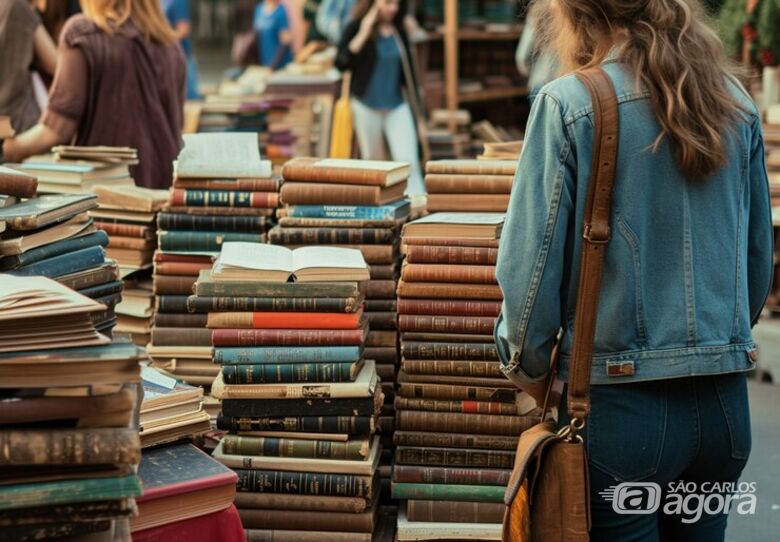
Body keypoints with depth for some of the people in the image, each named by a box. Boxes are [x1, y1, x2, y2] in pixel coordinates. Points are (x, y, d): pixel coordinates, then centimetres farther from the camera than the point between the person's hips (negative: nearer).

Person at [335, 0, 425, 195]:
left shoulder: (399, 32, 5)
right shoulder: (356, 28, -6)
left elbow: (408, 70, 13)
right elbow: (340, 64, -15)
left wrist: (417, 107, 13)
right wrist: (363, 35, -21)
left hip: (397, 107, 3)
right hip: (367, 106, -3)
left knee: (409, 160, -9)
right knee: (373, 162, 8)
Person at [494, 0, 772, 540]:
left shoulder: (567, 106, -9)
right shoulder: (736, 103, 6)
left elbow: (531, 264, -10)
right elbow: (760, 258, 13)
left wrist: (529, 370, 5)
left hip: (619, 404, -5)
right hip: (725, 404, 5)